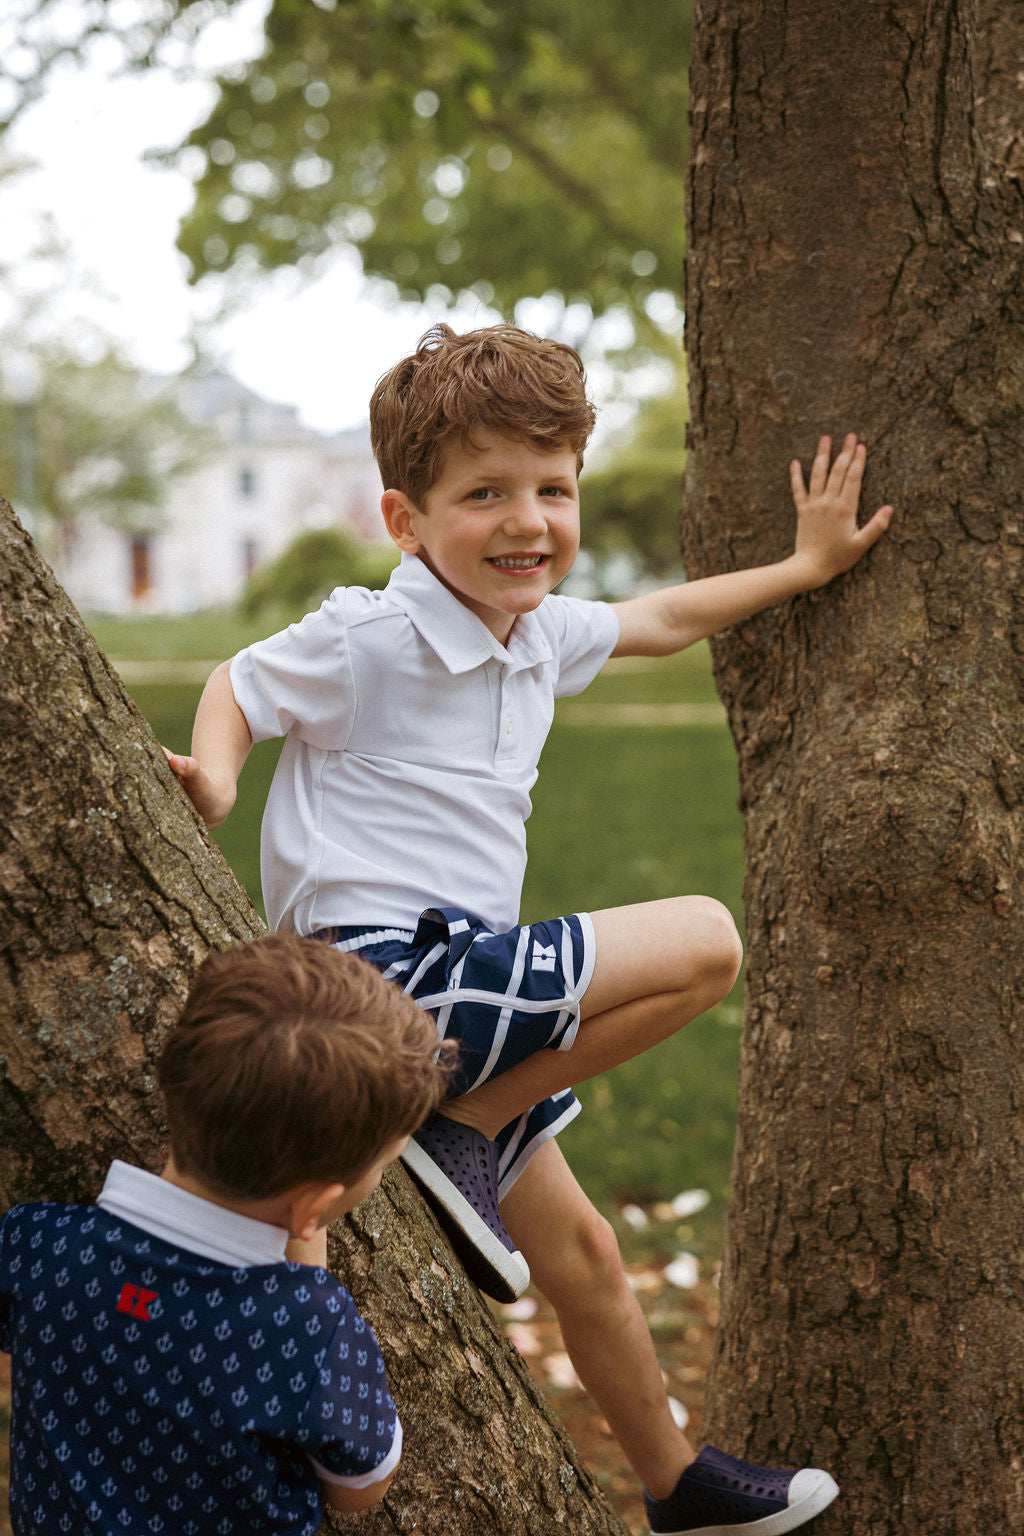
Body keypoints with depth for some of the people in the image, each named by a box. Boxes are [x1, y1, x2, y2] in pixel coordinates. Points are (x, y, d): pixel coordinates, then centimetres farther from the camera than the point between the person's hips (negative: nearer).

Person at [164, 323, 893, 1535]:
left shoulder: (541, 634, 10)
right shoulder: (367, 637, -14)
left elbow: (660, 618, 27)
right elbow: (241, 684, -1)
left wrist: (805, 566, 34)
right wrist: (213, 775, -21)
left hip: (458, 992, 9)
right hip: (383, 970, -9)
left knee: (577, 1250, 20)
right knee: (703, 943, -13)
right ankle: (461, 1134, -8)